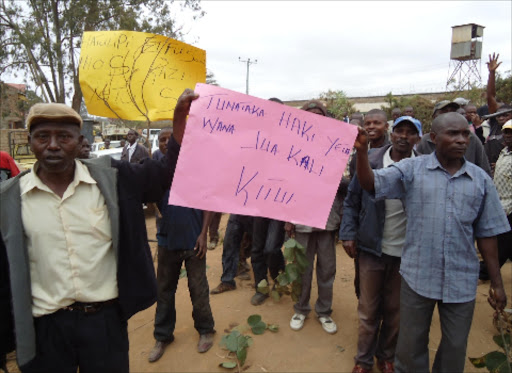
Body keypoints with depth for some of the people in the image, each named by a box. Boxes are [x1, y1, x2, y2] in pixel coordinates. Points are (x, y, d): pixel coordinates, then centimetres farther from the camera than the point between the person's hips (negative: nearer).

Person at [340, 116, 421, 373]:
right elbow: (351, 200, 1)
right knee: (368, 309, 13)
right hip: (372, 248, 0)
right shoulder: (370, 160, -4)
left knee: (395, 310, 17)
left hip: (407, 252, 0)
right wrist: (348, 233, -6)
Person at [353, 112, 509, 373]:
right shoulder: (411, 169, -4)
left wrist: (496, 282, 7)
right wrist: (362, 151, -31)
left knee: (455, 349, 18)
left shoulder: (481, 180, 2)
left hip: (462, 281, 2)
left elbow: (487, 234, 6)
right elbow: (370, 184, -14)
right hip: (418, 276, -2)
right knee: (411, 344, 15)